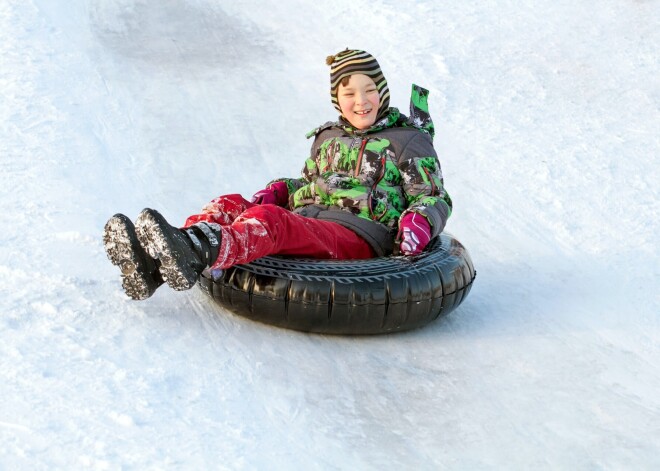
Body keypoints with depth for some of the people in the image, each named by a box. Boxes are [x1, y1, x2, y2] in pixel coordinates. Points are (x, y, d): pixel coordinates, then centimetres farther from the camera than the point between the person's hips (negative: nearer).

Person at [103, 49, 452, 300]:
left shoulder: (408, 140, 10)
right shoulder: (328, 137, 27)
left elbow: (437, 198, 7)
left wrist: (420, 221, -16)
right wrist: (277, 192, 13)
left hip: (358, 234, -7)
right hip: (306, 220, 7)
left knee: (268, 220, -35)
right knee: (231, 205, -18)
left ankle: (199, 251, -67)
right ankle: (156, 265, -43)